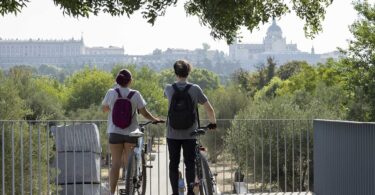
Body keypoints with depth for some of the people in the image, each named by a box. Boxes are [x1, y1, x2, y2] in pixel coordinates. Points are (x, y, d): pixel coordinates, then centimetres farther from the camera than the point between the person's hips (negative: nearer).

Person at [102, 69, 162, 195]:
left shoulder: (111, 93, -6)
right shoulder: (135, 94, -6)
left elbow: (104, 109, 7)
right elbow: (144, 113, -4)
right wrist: (155, 120, 12)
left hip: (115, 132, 0)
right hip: (131, 133, 0)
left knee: (116, 163, 3)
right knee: (130, 164, 11)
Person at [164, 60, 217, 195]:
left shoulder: (169, 89, -4)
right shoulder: (195, 89, -8)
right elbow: (209, 109, -4)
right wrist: (213, 123, 13)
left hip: (172, 134, 1)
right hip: (190, 134, -1)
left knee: (173, 164, 9)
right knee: (190, 163, 7)